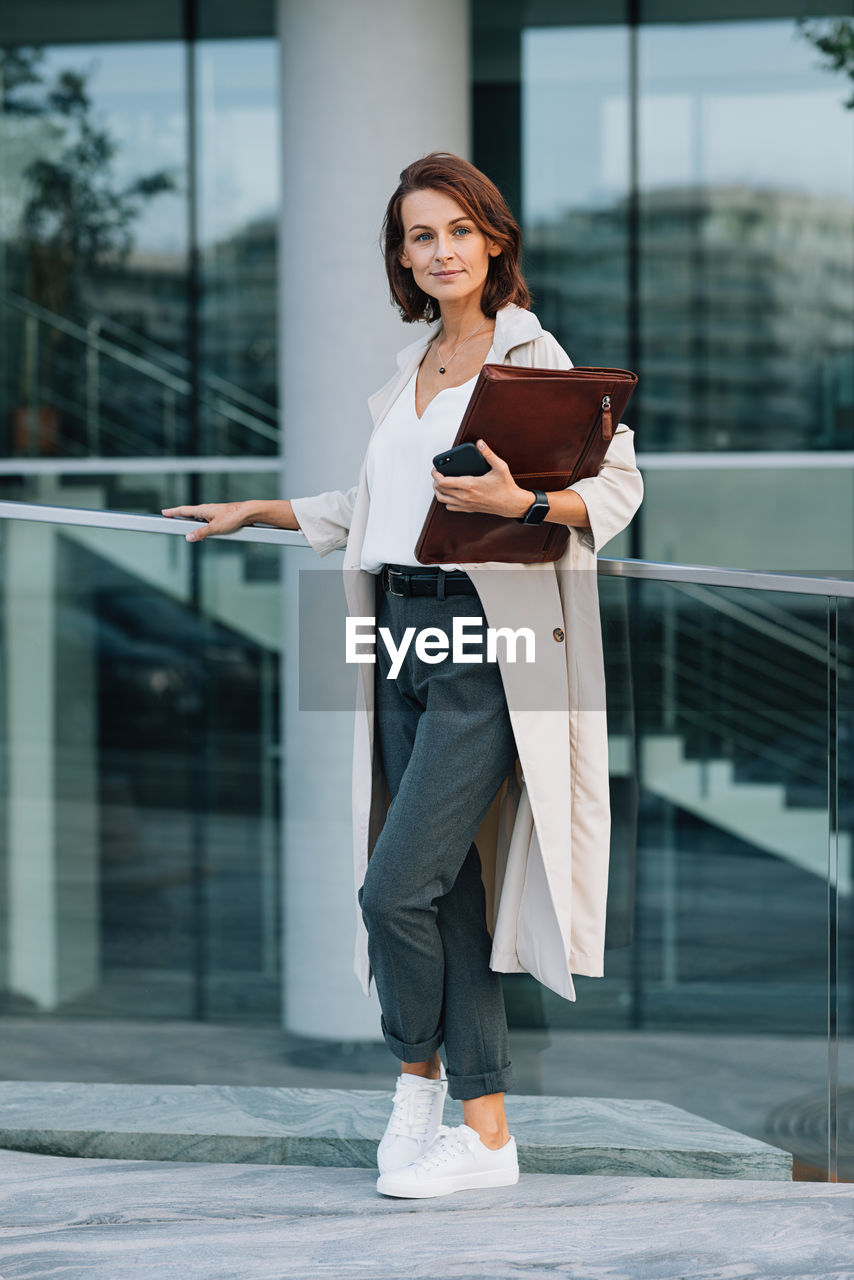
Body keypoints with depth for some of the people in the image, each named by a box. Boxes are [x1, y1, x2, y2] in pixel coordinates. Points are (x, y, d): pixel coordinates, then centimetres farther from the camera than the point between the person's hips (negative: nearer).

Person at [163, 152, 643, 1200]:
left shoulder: (531, 355, -3)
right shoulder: (407, 371, 18)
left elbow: (620, 482, -8)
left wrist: (519, 501, -24)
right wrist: (259, 513, 34)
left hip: (488, 640, -7)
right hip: (403, 631, 7)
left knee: (395, 886, -10)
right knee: (446, 882, 5)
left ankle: (418, 1076, 14)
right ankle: (485, 1129, 11)